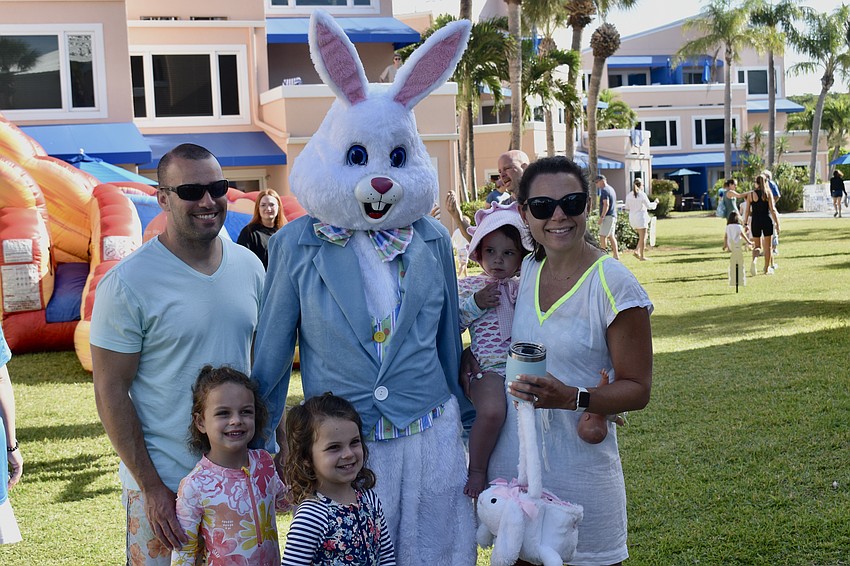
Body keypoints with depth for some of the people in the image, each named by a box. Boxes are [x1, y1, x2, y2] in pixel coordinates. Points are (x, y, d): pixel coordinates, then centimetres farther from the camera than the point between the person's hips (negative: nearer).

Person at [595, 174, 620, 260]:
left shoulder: (604, 190, -13)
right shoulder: (611, 189, 18)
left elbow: (606, 205, -22)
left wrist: (602, 217, -22)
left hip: (607, 216, -10)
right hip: (613, 216, 10)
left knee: (602, 236, -9)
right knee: (611, 236, 12)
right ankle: (616, 255, 12)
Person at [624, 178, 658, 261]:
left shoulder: (629, 195, 5)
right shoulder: (642, 194, -13)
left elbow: (627, 207, 11)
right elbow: (649, 206, -8)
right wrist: (655, 202, 10)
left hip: (632, 218, 6)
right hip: (640, 217, -6)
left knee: (643, 237, 19)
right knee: (642, 238, 1)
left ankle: (637, 251, 3)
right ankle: (642, 256, 1)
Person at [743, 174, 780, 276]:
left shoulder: (751, 194, 0)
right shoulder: (768, 193, -2)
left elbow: (747, 211, 0)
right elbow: (772, 209, -6)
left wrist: (745, 224, 8)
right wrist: (777, 223, -3)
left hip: (755, 221, 1)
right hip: (767, 220, -1)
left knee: (757, 246, 12)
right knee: (767, 246, 10)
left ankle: (754, 260, -19)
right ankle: (767, 269, 13)